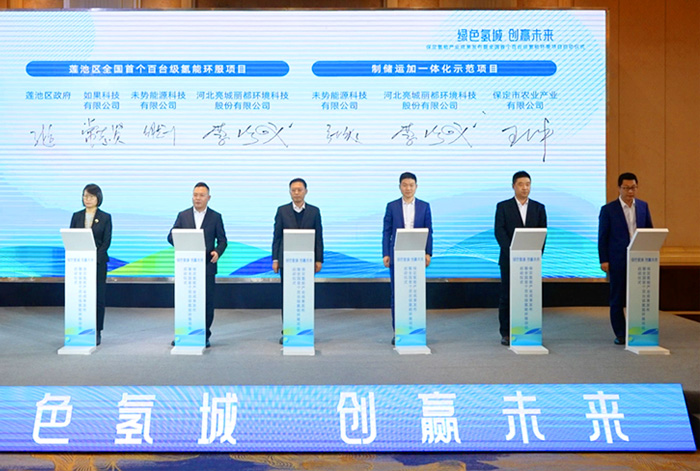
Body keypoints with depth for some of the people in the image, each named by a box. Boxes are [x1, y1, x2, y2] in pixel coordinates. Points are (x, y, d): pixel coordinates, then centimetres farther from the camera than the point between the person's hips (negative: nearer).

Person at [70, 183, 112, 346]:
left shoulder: (105, 217, 3)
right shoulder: (76, 216, 10)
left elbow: (106, 241, -3)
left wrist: (94, 259, -14)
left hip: (98, 262, -2)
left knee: (98, 297, 0)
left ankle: (96, 333, 7)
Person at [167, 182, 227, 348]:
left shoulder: (215, 217, 5)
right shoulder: (183, 215, 9)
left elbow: (222, 240, 4)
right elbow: (171, 236, 8)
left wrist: (217, 252, -16)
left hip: (207, 265, -1)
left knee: (207, 301, 1)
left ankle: (204, 336, 12)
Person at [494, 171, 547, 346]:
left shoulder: (538, 208, 11)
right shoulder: (503, 206, 4)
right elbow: (499, 232, -5)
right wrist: (512, 252, -15)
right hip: (509, 259, -2)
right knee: (507, 297, 1)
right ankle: (506, 333, 7)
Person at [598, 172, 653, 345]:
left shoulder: (643, 206, 8)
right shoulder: (608, 209, -1)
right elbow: (602, 237, -2)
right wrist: (603, 260, -7)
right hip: (617, 261, -2)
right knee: (617, 298, 4)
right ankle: (620, 334, 13)